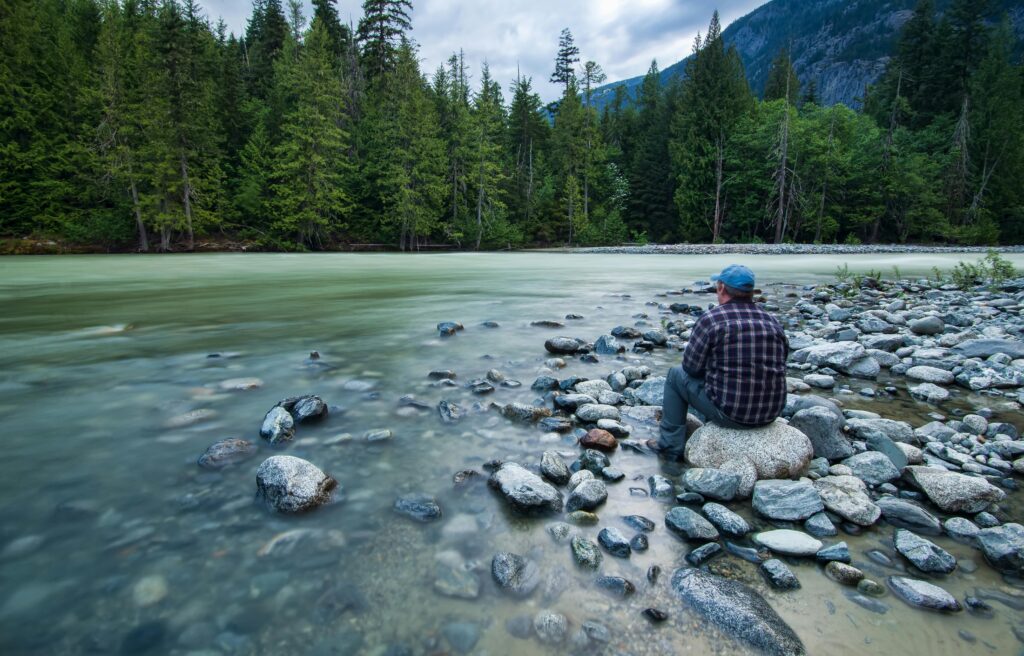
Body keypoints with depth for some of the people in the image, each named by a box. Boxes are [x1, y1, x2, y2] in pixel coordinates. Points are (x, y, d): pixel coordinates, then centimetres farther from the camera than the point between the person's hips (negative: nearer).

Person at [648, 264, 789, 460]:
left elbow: (691, 367, -6)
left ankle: (671, 445, 19)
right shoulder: (773, 323, 3)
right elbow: (778, 365, 14)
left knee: (676, 375, 16)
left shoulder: (711, 319, -12)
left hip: (729, 412, -6)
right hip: (771, 413, 6)